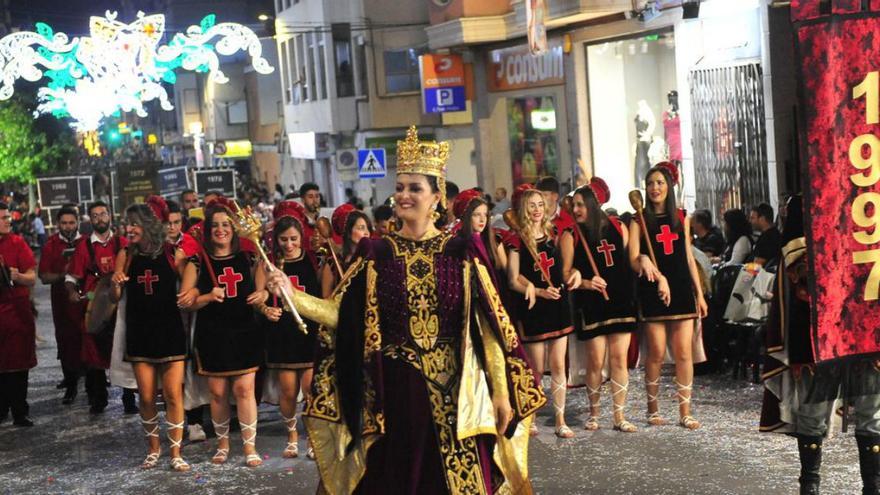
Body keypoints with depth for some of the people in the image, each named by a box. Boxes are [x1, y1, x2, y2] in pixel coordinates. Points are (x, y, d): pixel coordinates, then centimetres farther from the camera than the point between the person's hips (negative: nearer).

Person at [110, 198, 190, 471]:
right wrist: (116, 283, -16)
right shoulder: (126, 255, 1)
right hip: (139, 333, 2)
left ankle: (176, 453, 9)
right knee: (146, 397, 7)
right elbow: (116, 297, 6)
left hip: (170, 330, -2)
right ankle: (153, 449, 25)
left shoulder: (171, 252, -5)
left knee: (173, 395, -1)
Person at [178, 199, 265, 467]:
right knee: (218, 392, 6)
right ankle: (222, 443, 23)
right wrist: (209, 297, -20)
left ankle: (250, 446, 3)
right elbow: (186, 301, -3)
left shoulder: (247, 258, 7)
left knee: (244, 389, -3)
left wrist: (262, 295, -6)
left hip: (244, 333, 0)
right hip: (212, 336, 0)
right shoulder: (198, 262, 1)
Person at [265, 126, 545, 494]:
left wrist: (502, 393, -4)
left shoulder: (460, 253, -1)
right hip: (394, 391, 1)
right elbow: (341, 315, 0)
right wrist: (292, 294, -13)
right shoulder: (377, 253, 3)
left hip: (453, 391, -1)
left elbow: (489, 325, -2)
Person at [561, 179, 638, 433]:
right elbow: (565, 274, -3)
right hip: (591, 305, -2)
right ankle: (593, 414, 17)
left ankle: (619, 416, 7)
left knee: (619, 359, 1)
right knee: (596, 361, 0)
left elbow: (630, 261, 16)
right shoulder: (571, 236, -1)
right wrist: (585, 282, -19)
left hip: (621, 300, 2)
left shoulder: (619, 228, 6)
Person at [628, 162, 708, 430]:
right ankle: (653, 408, 16)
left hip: (682, 290, 3)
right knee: (656, 354, 0)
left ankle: (685, 412, 4)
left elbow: (689, 257, 15)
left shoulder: (681, 218, 12)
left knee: (684, 353, -1)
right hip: (652, 293, -3)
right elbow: (634, 260, -8)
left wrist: (699, 293, 12)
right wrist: (658, 277, -23)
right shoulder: (640, 220, 1)